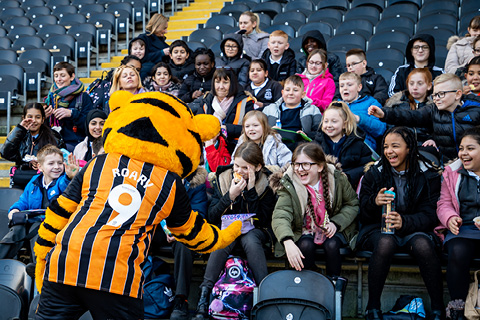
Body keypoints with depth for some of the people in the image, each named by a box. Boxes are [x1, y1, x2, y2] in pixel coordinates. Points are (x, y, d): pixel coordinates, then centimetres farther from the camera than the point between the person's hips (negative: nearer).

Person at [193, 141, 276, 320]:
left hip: (254, 230, -1)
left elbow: (262, 220, -12)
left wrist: (251, 190, -20)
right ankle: (203, 299, -37)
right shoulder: (222, 178, -1)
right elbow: (212, 217, -5)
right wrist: (230, 196, -20)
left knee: (249, 239, -36)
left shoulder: (267, 183, -7)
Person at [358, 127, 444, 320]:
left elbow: (429, 215, -6)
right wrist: (374, 202, -23)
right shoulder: (374, 173, 4)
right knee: (385, 243, -35)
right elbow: (362, 215, 2)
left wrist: (404, 222, -27)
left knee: (423, 244, -34)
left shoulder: (428, 175, 1)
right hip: (378, 229, 0)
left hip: (414, 229, 0)